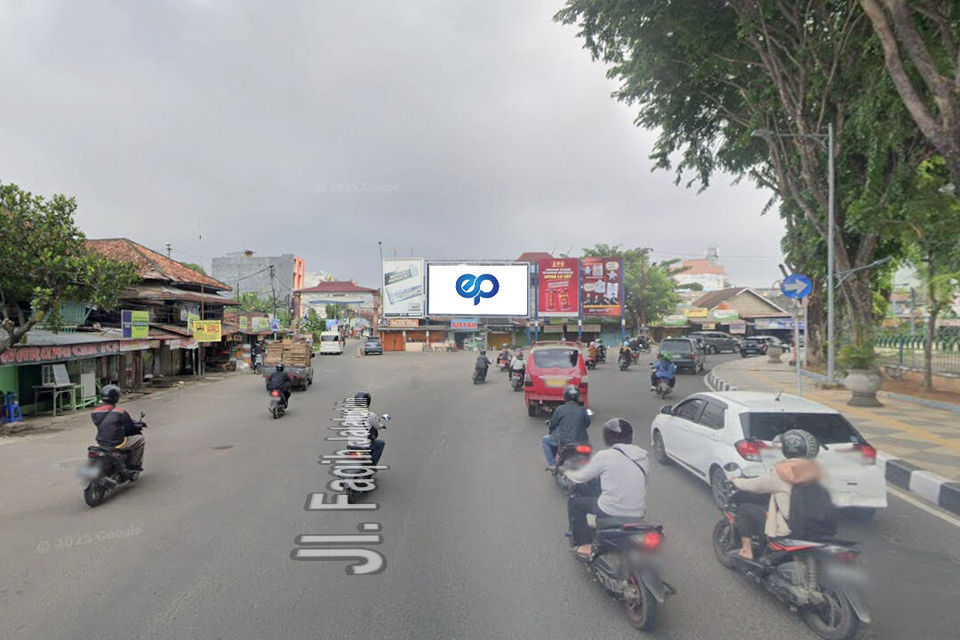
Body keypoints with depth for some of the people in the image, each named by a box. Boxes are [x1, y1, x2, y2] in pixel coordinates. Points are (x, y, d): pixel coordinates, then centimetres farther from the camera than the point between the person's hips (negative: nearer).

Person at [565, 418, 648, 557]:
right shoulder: (642, 455, 3)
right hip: (638, 514, 6)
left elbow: (580, 478, -1)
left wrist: (569, 473, 21)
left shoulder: (604, 456, -12)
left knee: (574, 503, 17)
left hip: (611, 512, -6)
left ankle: (585, 546, 15)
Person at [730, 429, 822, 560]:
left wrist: (736, 481, 10)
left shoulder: (780, 473, -21)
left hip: (788, 528, -7)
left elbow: (754, 485, -9)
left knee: (744, 509, 9)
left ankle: (746, 552, 14)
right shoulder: (815, 469, -3)